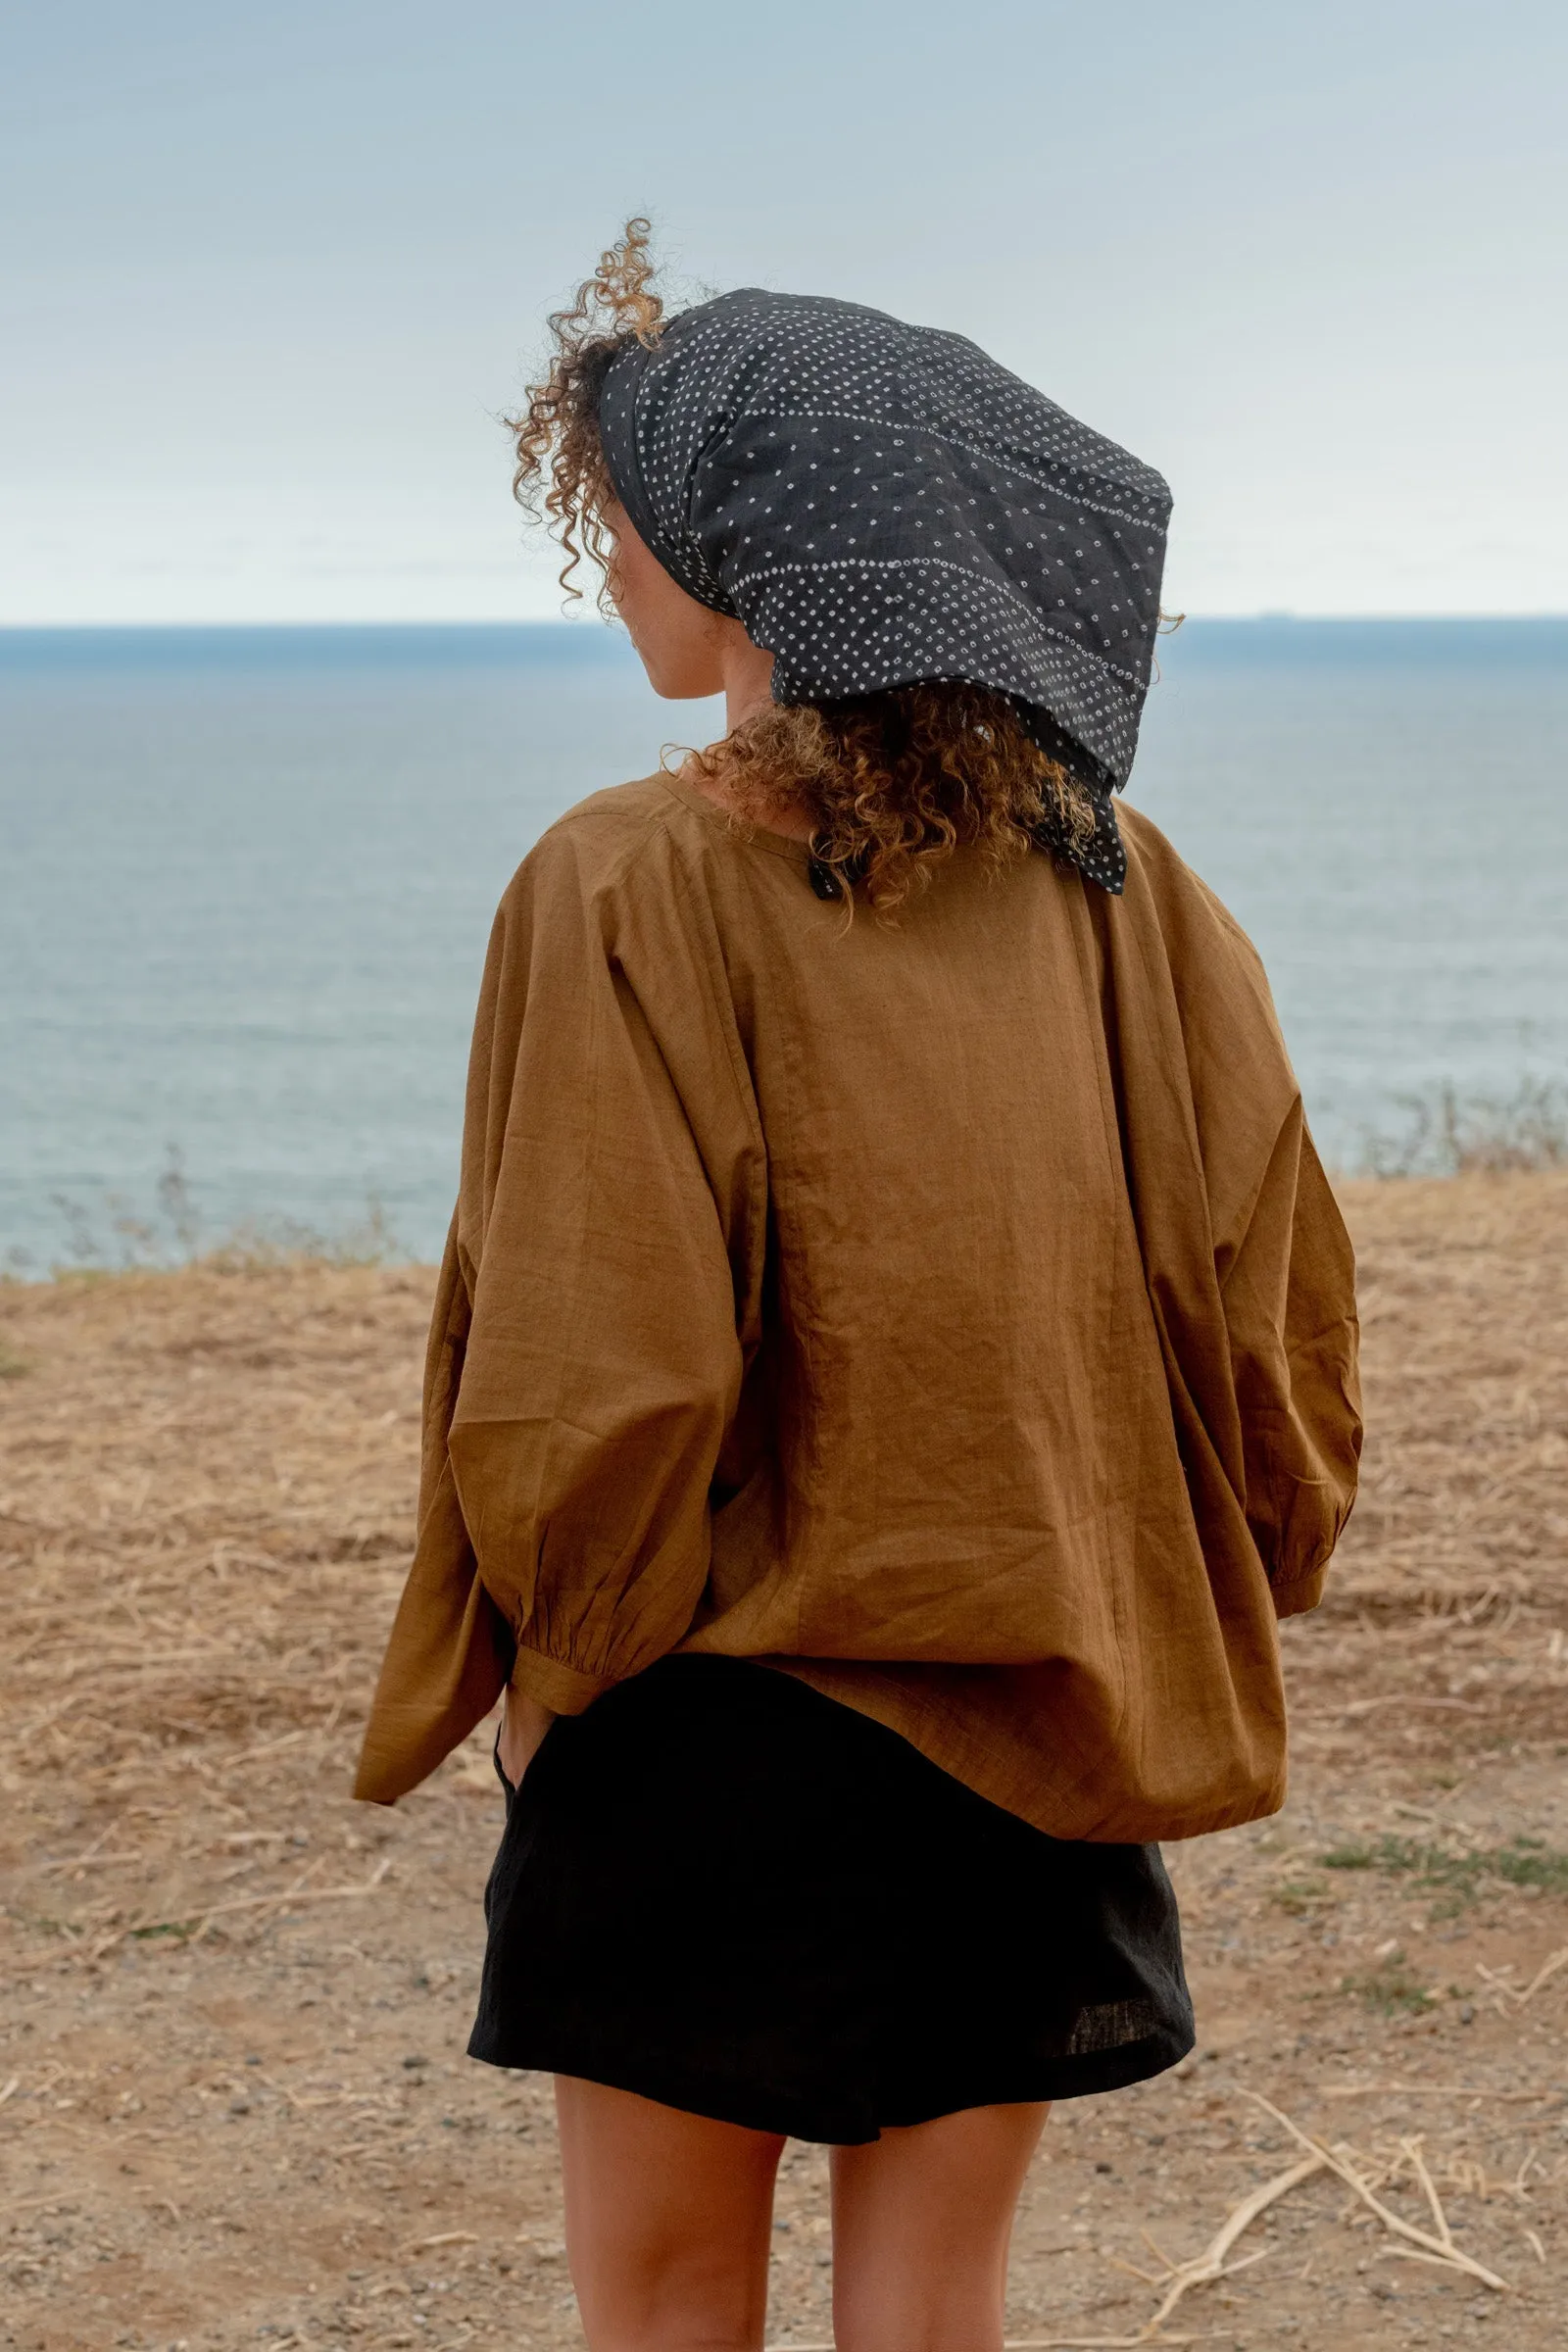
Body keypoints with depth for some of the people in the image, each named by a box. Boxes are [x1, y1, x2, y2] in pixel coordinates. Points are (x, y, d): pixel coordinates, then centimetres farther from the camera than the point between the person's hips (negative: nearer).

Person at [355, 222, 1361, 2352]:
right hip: (1042, 1743, 4)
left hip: (710, 1722, -4)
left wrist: (536, 1661, -1)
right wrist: (1166, 1650, 13)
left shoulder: (635, 890, -15)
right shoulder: (1127, 890, -1)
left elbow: (593, 1370, -18)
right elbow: (1276, 1324, 0)